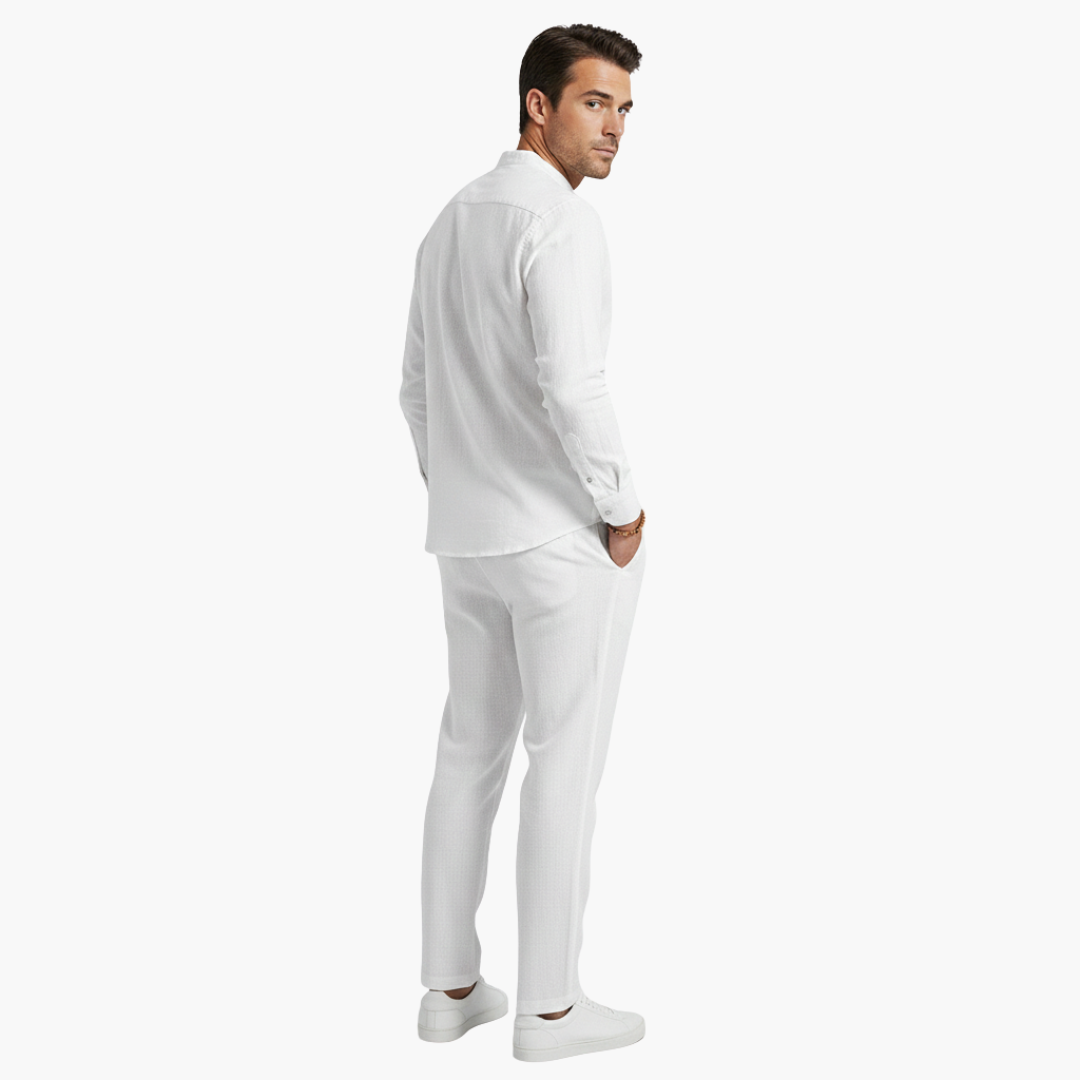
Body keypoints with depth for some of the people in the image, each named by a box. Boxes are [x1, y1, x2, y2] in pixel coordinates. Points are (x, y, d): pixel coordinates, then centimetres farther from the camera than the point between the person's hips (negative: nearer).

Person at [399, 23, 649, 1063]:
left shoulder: (450, 223, 13)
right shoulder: (561, 223, -16)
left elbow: (419, 388, 17)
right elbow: (571, 388, -27)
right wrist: (621, 509, -14)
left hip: (467, 537, 8)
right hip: (565, 540, -8)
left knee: (470, 753, 15)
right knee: (565, 765, 2)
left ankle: (450, 986, 23)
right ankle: (548, 1007, 13)